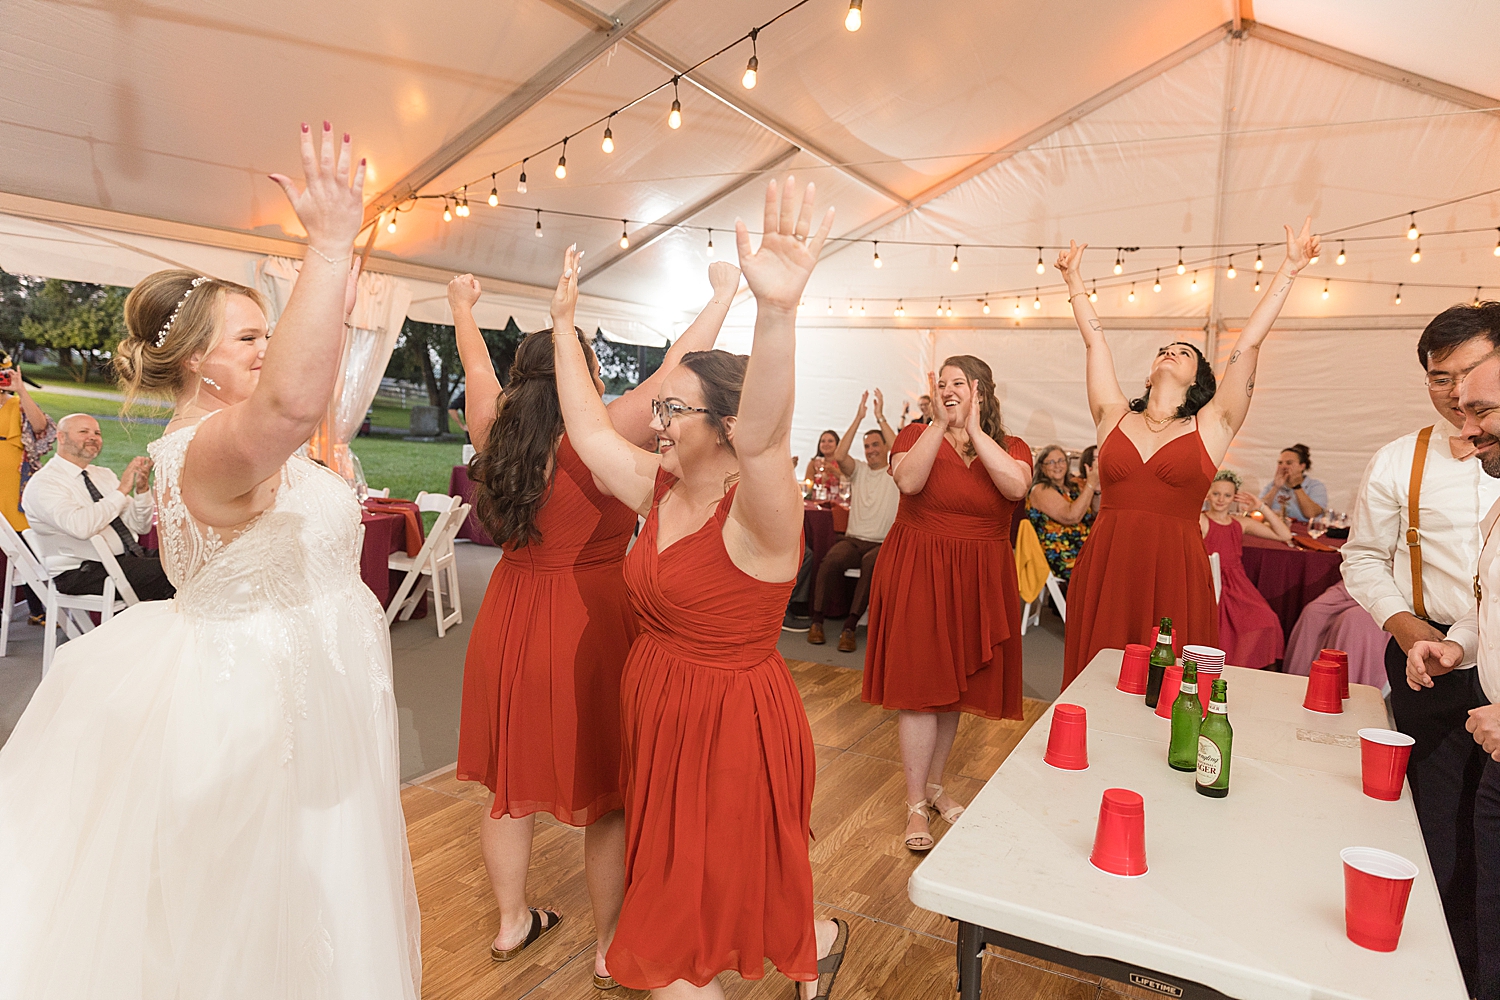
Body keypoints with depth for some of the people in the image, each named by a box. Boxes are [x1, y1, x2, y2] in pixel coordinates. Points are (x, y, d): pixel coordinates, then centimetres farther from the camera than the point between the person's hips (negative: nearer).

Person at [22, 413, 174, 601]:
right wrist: (121, 490, -19)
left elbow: (141, 526, 12)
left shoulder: (103, 475, 16)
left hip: (130, 558, 7)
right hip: (82, 572, -7)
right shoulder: (43, 483, -5)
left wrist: (142, 489, -5)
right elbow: (81, 526, -26)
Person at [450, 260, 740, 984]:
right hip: (590, 631, -6)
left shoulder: (496, 433, -2)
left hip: (510, 625, 6)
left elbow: (478, 368, 16)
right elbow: (673, 374, -13)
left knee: (511, 784, 20)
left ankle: (511, 923, 41)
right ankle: (611, 949, 28)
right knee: (606, 797, 11)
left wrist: (462, 308, 36)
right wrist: (723, 295, 0)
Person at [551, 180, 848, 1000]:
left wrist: (778, 312, -60)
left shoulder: (756, 510, -23)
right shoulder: (661, 489, 0)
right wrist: (564, 324, 7)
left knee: (692, 916, 12)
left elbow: (762, 438, -43)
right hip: (654, 708, 8)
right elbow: (588, 431, 4)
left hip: (731, 722, -7)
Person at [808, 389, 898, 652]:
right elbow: (839, 456, -7)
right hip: (853, 539, 2)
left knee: (872, 563, -36)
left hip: (882, 543, -2)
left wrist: (881, 417, -14)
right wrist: (859, 417, -8)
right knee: (831, 560, -29)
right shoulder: (859, 470, 14)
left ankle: (850, 626, -31)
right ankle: (817, 620, -19)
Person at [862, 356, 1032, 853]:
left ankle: (935, 785, 33)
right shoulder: (917, 435, 0)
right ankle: (916, 805, 9)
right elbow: (909, 481, -21)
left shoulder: (1011, 448, 4)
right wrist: (941, 423, -22)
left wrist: (974, 429, -18)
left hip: (978, 581, 3)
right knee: (919, 685, -4)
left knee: (954, 687, 14)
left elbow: (1015, 486, -19)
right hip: (917, 573, -2)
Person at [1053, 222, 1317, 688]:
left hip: (1175, 577, -1)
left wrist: (1289, 269, 9)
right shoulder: (1115, 420, 12)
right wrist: (1073, 278, 24)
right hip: (1104, 571, 1)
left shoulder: (1210, 428, 8)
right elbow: (1095, 341, 17)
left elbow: (1248, 343, 8)